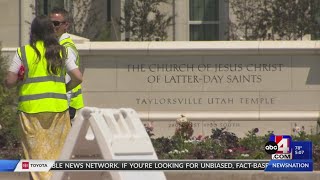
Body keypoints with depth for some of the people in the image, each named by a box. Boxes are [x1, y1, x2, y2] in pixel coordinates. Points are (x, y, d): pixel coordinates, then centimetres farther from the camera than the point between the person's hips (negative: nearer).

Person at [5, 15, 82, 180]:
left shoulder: (23, 53, -2)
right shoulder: (61, 52, 5)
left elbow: (9, 82, -6)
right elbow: (78, 78, 1)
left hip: (31, 109, -2)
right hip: (58, 107, 2)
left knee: (36, 152, 3)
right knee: (58, 150, 9)